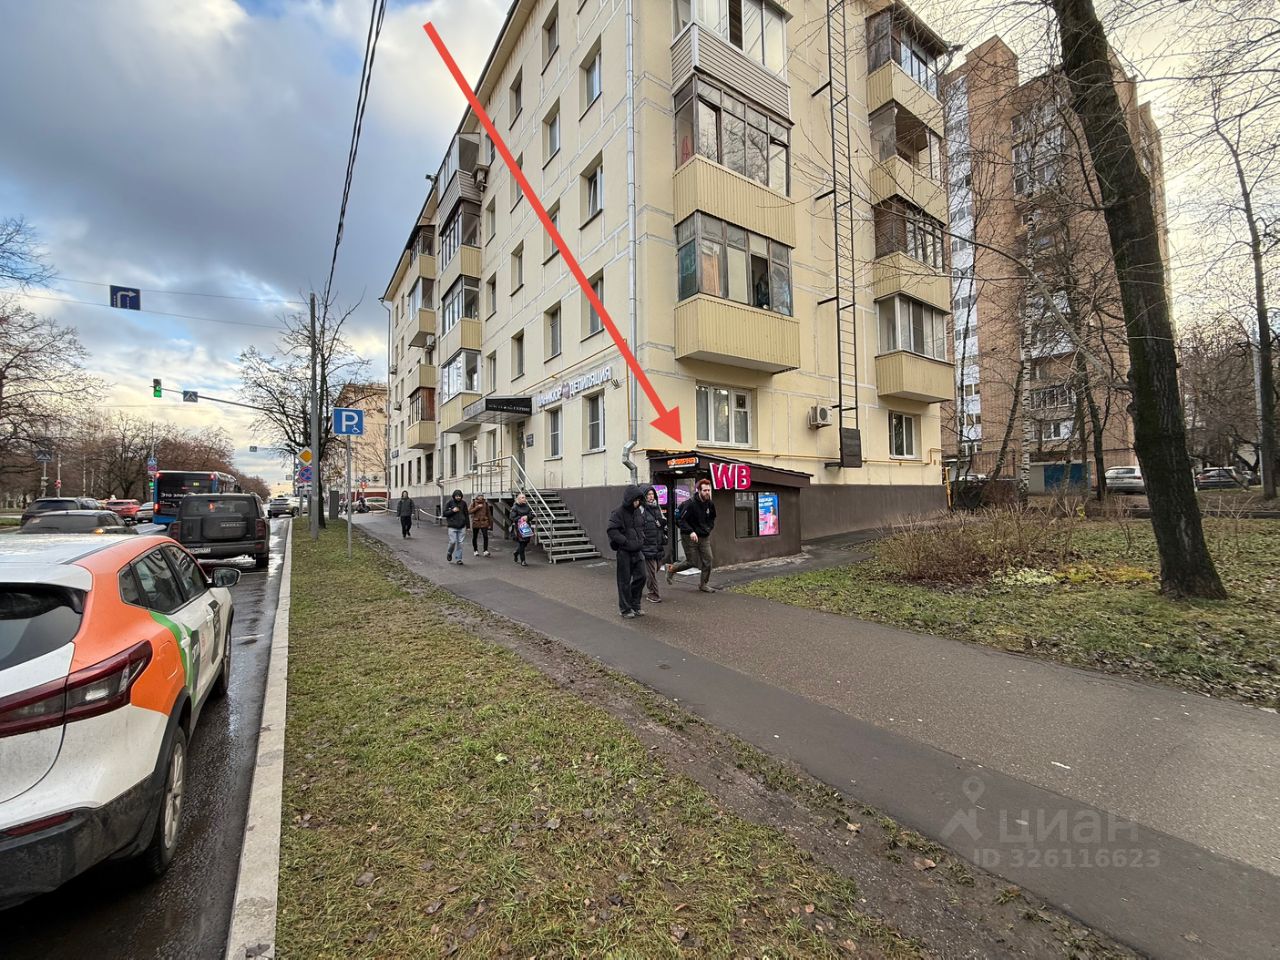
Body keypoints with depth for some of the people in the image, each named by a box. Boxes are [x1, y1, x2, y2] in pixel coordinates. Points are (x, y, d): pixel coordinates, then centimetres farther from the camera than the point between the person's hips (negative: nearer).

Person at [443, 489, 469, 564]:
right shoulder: (450, 503, -2)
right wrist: (452, 510, -16)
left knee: (461, 543, 1)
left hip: (462, 527, 2)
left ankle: (459, 559, 11)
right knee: (453, 542, -7)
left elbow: (466, 514, 11)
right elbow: (444, 513, -1)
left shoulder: (463, 503, 5)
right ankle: (449, 553, 23)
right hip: (452, 527, -2)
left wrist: (467, 525, 9)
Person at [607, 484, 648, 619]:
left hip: (638, 551, 6)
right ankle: (625, 609, 17)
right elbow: (612, 531, -17)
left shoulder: (639, 511, 8)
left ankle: (635, 605, 24)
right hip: (624, 552, -6)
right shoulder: (618, 512, -12)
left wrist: (641, 540, 7)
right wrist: (626, 542, -19)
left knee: (641, 576, 7)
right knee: (625, 581, 3)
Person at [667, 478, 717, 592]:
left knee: (708, 560, 2)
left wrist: (709, 528, 3)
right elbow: (681, 519, -19)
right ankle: (671, 568, 27)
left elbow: (712, 519, 20)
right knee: (692, 562, 2)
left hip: (704, 537, 6)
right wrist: (690, 531, -28)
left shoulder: (710, 504, 2)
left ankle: (703, 584, 19)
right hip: (689, 537, -6)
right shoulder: (690, 504, -20)